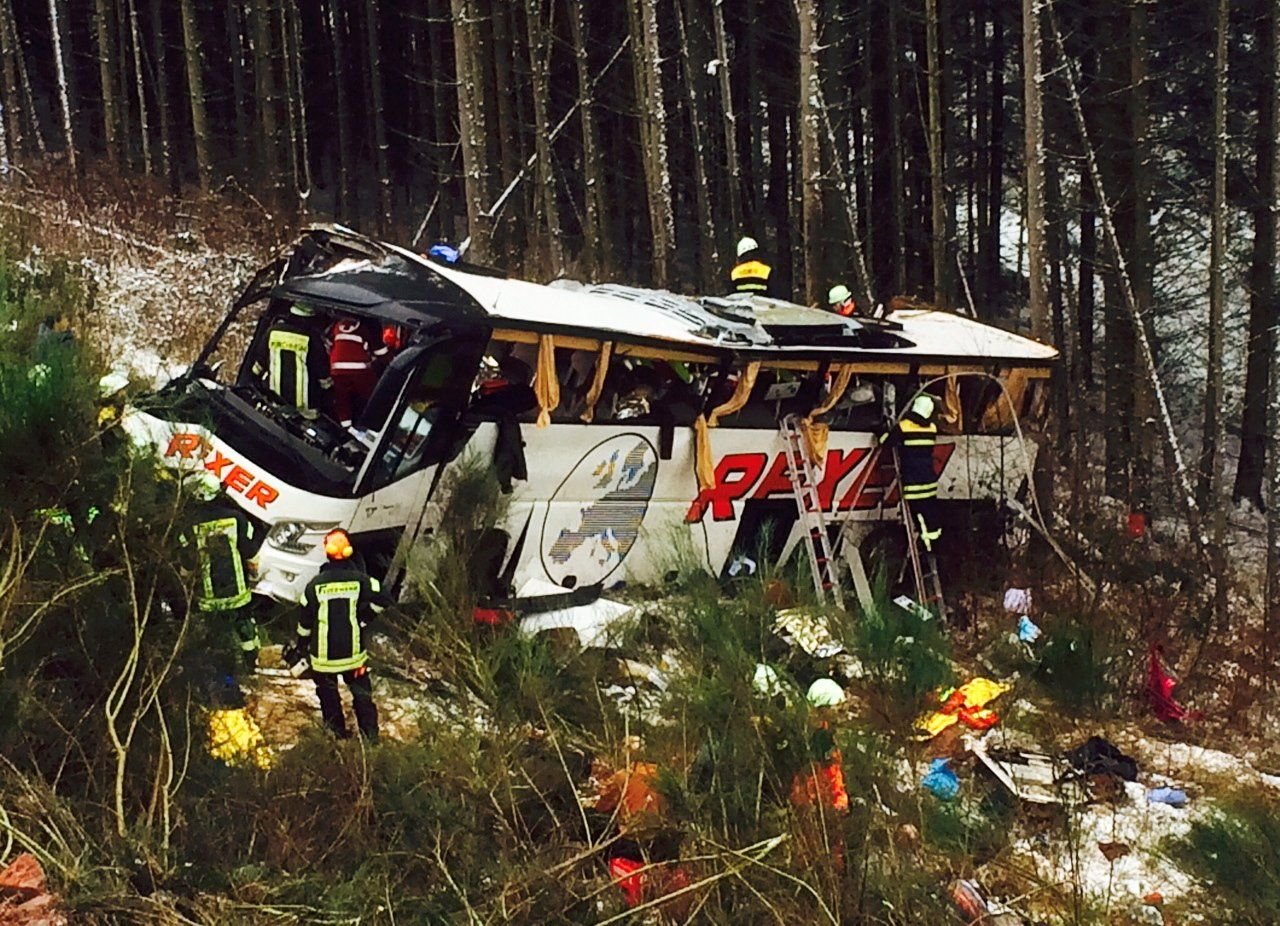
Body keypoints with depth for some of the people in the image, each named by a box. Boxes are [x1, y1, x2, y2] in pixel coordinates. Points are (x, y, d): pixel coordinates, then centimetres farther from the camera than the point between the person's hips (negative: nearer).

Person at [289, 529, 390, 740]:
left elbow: (305, 621, -3)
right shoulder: (360, 580, -11)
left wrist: (298, 647, 11)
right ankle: (370, 732, 15)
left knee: (328, 694, 18)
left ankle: (337, 732, 25)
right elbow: (382, 600, -12)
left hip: (323, 653, 0)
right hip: (353, 651, 1)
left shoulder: (315, 584, -10)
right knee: (361, 692, 14)